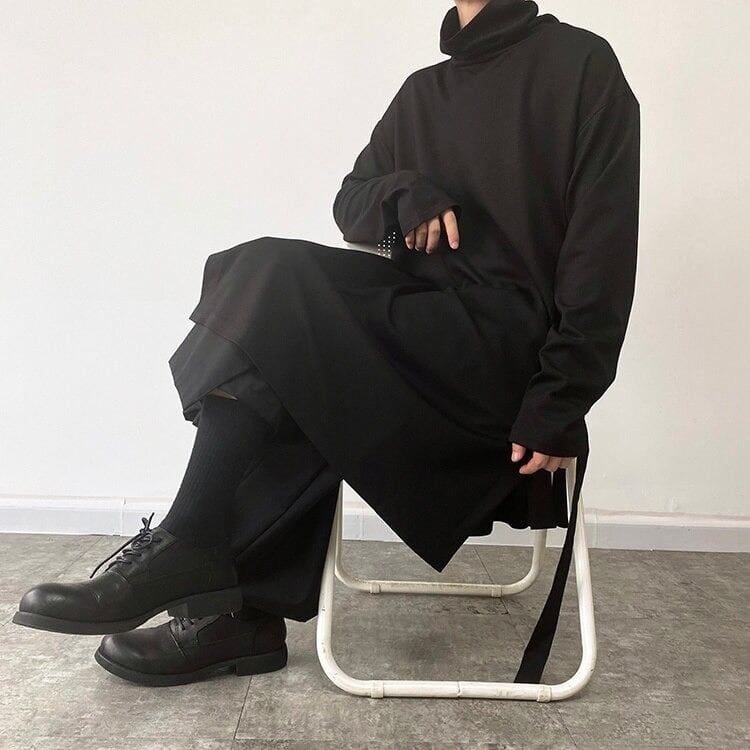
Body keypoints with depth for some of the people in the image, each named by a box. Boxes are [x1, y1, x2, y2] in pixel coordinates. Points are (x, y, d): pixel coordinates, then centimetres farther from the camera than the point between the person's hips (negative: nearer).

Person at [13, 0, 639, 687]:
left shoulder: (581, 64, 2)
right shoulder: (423, 91, 20)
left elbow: (602, 251, -8)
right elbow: (350, 203, 18)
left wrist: (560, 406, -16)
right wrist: (405, 193, -6)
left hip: (505, 344, -6)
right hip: (423, 332, 6)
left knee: (278, 277, -24)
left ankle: (180, 552, -18)